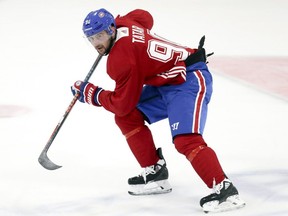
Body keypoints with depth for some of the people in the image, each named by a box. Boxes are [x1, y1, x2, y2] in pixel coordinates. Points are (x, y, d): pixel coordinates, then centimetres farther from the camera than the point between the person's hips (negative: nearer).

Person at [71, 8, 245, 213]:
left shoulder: (121, 59, -21)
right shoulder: (123, 24, 3)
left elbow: (123, 104, -13)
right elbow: (144, 17, 28)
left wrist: (91, 93, -1)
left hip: (189, 81, -11)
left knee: (185, 140, -28)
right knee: (127, 117, 8)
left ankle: (225, 190, -34)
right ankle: (155, 173, 13)